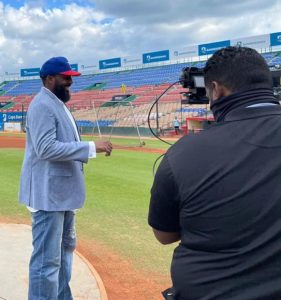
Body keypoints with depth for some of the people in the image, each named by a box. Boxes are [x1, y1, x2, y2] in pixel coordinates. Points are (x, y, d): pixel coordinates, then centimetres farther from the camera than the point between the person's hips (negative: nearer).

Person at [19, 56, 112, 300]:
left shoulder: (58, 104, 17)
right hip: (49, 193, -11)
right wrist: (91, 147, -27)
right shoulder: (43, 105, -16)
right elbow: (46, 148, -27)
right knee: (47, 259, -7)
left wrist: (90, 149, 11)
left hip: (62, 192, 11)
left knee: (66, 247, 22)